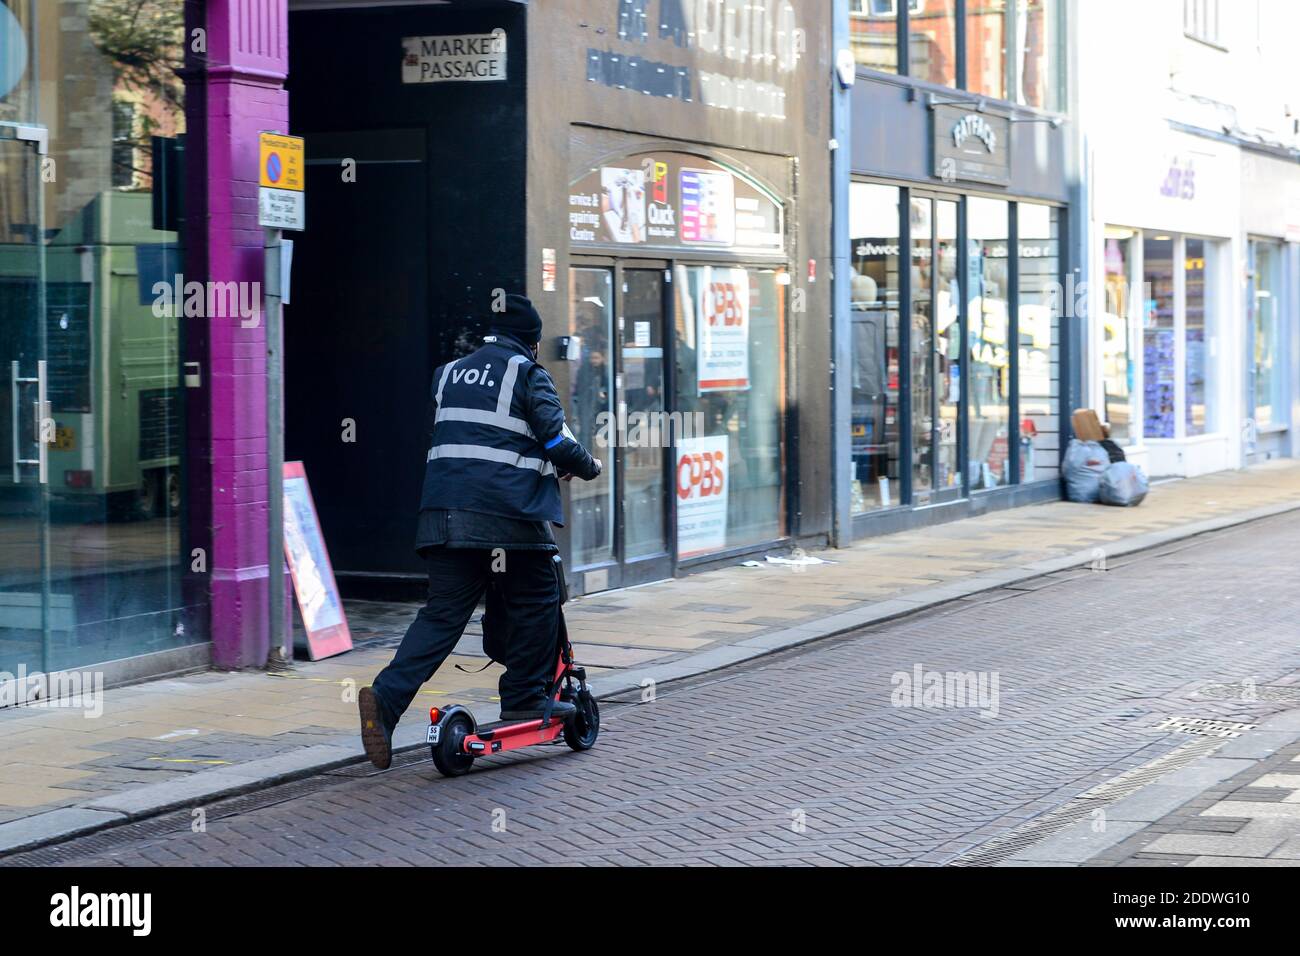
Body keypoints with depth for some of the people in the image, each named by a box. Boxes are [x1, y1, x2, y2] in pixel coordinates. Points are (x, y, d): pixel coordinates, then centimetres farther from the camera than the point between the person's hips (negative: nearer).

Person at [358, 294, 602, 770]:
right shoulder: (528, 374, 1)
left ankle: (387, 697, -13)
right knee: (535, 602, 13)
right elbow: (555, 439, -6)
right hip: (510, 513, -6)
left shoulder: (450, 373, 21)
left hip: (444, 512, 6)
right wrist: (588, 466, 14)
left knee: (443, 612, 3)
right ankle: (525, 697, 18)